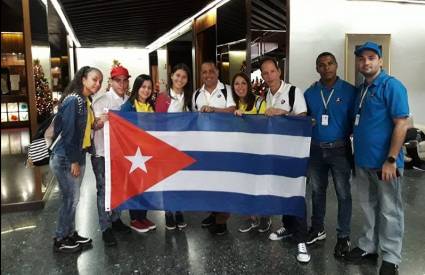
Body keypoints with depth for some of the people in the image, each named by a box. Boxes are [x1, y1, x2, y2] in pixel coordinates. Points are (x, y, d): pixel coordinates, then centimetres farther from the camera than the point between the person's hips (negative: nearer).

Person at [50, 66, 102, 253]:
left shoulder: (85, 101, 10)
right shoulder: (73, 100, -19)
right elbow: (68, 131, -21)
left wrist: (97, 123, 4)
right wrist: (73, 161, -19)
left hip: (77, 156, 9)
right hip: (65, 158, -9)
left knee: (73, 198, 17)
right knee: (70, 199, 1)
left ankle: (70, 233, 31)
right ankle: (60, 240, 17)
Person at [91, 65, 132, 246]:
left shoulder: (129, 101, 5)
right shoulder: (101, 101, -11)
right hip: (103, 154, -5)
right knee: (104, 190, 3)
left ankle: (115, 220, 34)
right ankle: (106, 228, 13)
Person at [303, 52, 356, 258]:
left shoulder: (349, 91, -5)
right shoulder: (310, 93, 5)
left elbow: (355, 121, -3)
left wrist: (355, 146, -8)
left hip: (340, 149, -3)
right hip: (315, 149, 4)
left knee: (343, 194, 4)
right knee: (317, 191, 14)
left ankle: (343, 236, 17)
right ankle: (317, 228, 31)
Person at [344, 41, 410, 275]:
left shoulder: (391, 86, -11)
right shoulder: (361, 89, 11)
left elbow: (401, 124, -16)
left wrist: (391, 160, -19)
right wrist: (356, 155, 14)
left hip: (384, 162, -7)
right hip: (363, 160, 7)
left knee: (389, 211, 6)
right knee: (368, 207, 18)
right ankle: (368, 247, 33)